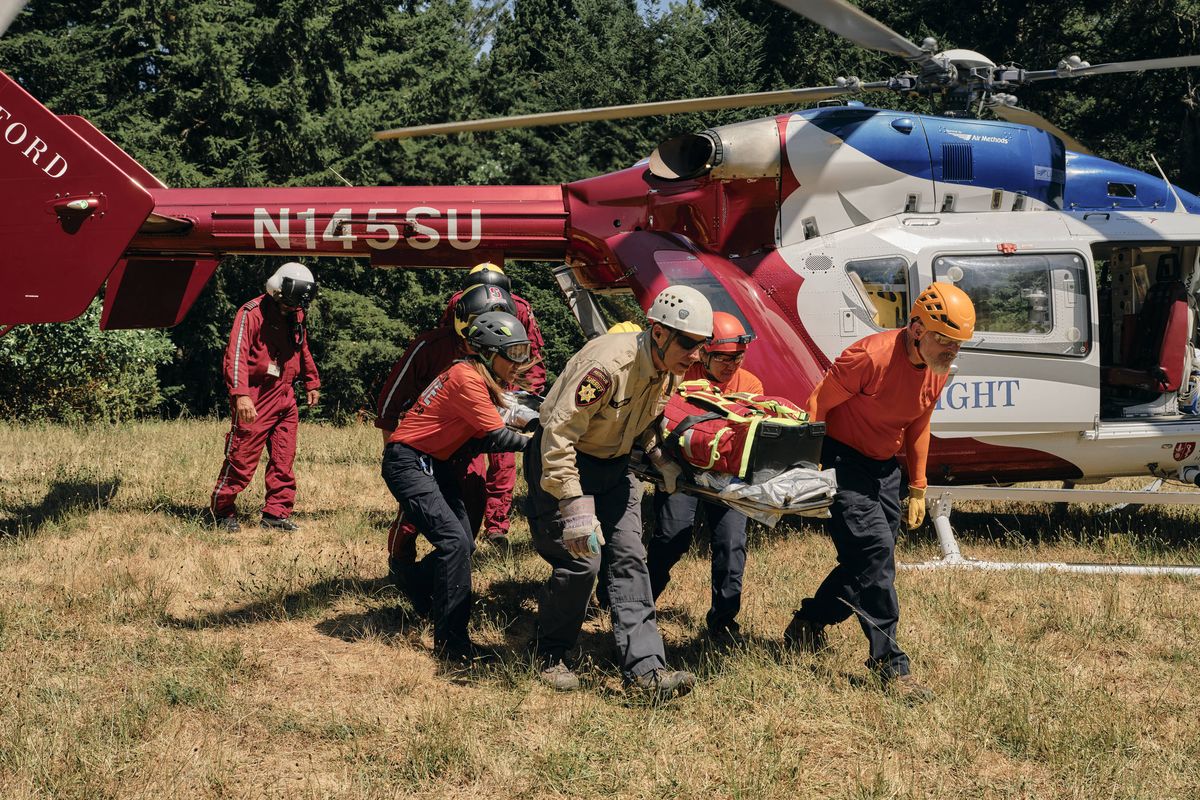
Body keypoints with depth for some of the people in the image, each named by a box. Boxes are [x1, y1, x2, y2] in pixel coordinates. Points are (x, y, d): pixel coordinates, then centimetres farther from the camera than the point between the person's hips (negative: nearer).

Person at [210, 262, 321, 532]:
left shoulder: (296, 315, 11)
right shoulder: (252, 313, -13)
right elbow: (236, 355, -20)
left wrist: (312, 383, 34)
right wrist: (240, 395, -30)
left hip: (285, 397, 7)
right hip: (255, 399, -7)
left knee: (284, 460, 5)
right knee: (242, 459, -3)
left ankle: (276, 513, 11)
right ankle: (223, 510, 10)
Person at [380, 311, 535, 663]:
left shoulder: (482, 380, 10)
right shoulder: (467, 378, -20)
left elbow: (479, 440, 2)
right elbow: (496, 436, -23)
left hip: (436, 463, 10)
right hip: (408, 461, -10)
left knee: (464, 544, 10)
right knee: (455, 543, -19)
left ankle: (415, 589, 37)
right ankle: (450, 640, -15)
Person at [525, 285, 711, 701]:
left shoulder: (668, 372, -5)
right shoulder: (607, 364, -32)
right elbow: (559, 434, -33)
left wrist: (665, 463, -2)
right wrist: (575, 505, -37)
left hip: (613, 464, 8)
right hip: (562, 461, -7)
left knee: (628, 558, -2)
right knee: (581, 559, -13)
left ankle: (644, 669, -6)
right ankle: (551, 656, 9)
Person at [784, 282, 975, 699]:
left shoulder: (938, 371, -1)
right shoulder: (872, 357, -26)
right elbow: (816, 407, -21)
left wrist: (917, 488, 17)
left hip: (884, 468, 8)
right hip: (843, 458, -8)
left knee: (873, 560, 9)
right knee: (874, 550, -18)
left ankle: (807, 625, 31)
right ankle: (889, 662, -15)